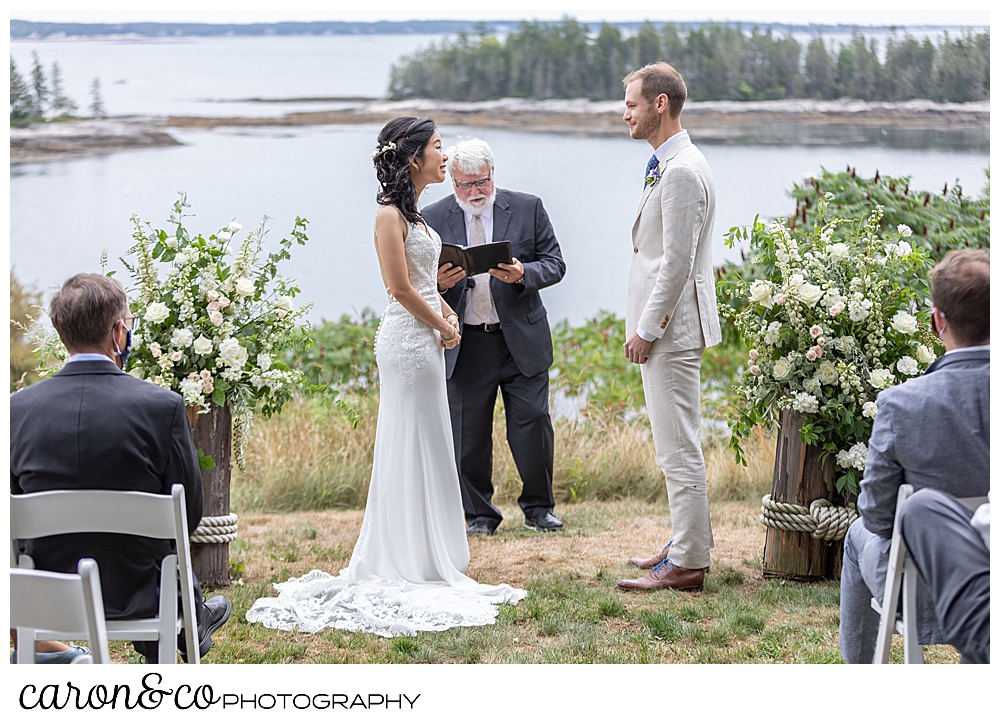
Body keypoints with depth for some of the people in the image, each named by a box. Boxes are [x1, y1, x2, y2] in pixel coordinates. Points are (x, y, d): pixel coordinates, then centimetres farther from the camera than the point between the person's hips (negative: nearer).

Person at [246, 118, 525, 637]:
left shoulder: (411, 213, 15)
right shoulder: (390, 215, -14)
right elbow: (401, 288, -18)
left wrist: (447, 314, 5)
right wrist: (443, 325, -8)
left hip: (425, 340, 10)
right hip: (408, 340, -10)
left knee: (426, 450, 13)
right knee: (411, 448, -4)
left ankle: (428, 560, 21)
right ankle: (411, 567, 3)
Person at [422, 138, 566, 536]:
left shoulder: (528, 208, 2)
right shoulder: (433, 218, 2)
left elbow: (555, 263, 2)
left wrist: (523, 274, -19)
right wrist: (439, 282, -19)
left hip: (521, 340, 0)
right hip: (465, 346, 0)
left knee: (533, 424, 0)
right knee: (468, 434, 4)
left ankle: (538, 507, 19)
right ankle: (479, 514, 19)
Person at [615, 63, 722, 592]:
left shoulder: (682, 171, -18)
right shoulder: (667, 165, 15)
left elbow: (677, 263, -22)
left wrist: (647, 330, -17)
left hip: (671, 328, -11)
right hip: (665, 325, 11)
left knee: (678, 448, -6)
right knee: (677, 445, 18)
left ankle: (686, 565, -1)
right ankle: (687, 544, 28)